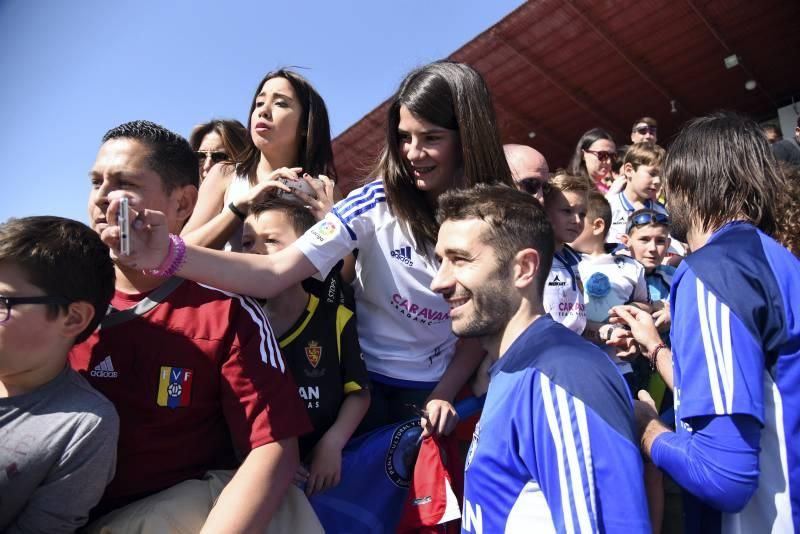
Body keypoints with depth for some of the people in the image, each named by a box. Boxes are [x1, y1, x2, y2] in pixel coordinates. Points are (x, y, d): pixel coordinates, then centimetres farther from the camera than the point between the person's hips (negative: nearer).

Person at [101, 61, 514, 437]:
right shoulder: (375, 203, -18)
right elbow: (274, 273, -28)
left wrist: (446, 394, -14)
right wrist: (169, 255, -42)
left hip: (432, 389, 2)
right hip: (362, 380, -2)